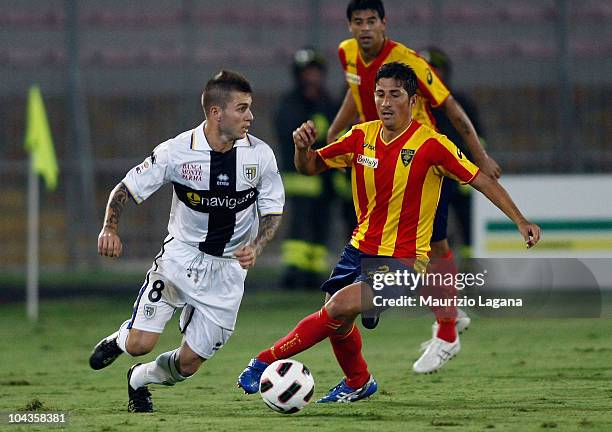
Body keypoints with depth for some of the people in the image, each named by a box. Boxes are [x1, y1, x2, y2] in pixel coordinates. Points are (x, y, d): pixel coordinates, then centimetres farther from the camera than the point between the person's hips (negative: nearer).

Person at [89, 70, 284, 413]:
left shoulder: (260, 154, -9)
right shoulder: (177, 152, -13)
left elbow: (273, 211, 3)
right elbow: (127, 189, -4)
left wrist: (255, 246, -16)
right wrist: (110, 228, -22)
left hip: (228, 267, 2)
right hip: (181, 255, -2)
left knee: (188, 364, 1)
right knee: (140, 343, -17)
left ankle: (139, 380, 34)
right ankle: (120, 340, 21)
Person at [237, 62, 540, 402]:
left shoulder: (431, 144, -16)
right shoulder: (362, 137, 0)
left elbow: (481, 180, -11)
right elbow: (311, 167, 8)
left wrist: (521, 221, -15)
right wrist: (303, 147, -15)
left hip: (403, 259, -6)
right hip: (361, 248, 6)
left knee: (339, 307, -23)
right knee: (337, 322, 14)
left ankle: (268, 361, -14)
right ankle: (358, 384, 42)